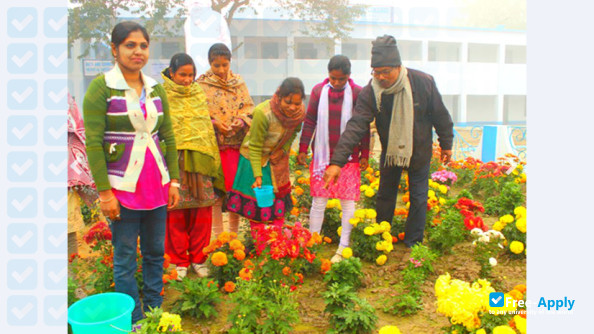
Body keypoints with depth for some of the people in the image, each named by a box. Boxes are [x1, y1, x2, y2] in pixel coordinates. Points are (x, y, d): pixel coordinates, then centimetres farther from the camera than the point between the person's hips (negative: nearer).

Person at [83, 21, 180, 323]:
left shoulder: (156, 89, 7)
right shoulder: (101, 87, -7)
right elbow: (93, 143, -11)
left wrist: (174, 180, 6)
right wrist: (104, 191, -14)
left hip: (156, 183, 5)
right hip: (122, 186, -4)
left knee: (156, 252, 13)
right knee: (125, 258, 5)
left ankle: (154, 312, 30)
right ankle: (133, 321, 21)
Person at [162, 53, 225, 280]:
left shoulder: (199, 94, 14)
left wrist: (212, 160, 13)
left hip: (199, 161, 3)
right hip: (174, 162, -3)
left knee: (202, 213, 5)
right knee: (176, 214, 3)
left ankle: (198, 259, 21)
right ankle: (179, 261, 19)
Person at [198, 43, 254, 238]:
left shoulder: (239, 82, 10)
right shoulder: (202, 84, 1)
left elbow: (249, 106, 10)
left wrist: (242, 119, -9)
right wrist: (214, 123, -16)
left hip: (237, 141, 3)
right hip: (214, 142, -3)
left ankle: (234, 232, 21)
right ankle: (218, 234, 13)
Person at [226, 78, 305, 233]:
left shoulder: (300, 112, -18)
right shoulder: (263, 112, -33)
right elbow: (255, 147, -24)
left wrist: (283, 150, -11)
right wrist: (258, 175, -27)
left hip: (278, 160, 5)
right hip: (256, 159, -5)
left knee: (279, 195, 13)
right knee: (258, 199, 2)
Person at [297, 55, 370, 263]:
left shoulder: (357, 93, -4)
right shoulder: (319, 90, 0)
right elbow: (310, 121, 5)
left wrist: (365, 154, 1)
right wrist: (303, 149, 3)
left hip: (348, 156, -1)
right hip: (322, 155, 1)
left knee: (347, 202, 3)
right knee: (318, 200, 6)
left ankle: (343, 248, 15)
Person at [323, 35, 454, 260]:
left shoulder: (423, 82, -24)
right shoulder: (370, 92, -24)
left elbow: (440, 116, -9)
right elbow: (356, 126, -31)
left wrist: (446, 144, 2)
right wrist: (337, 161, -40)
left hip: (419, 152, -1)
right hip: (390, 151, 1)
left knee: (418, 198, 7)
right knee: (385, 195, 14)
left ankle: (413, 245, 24)